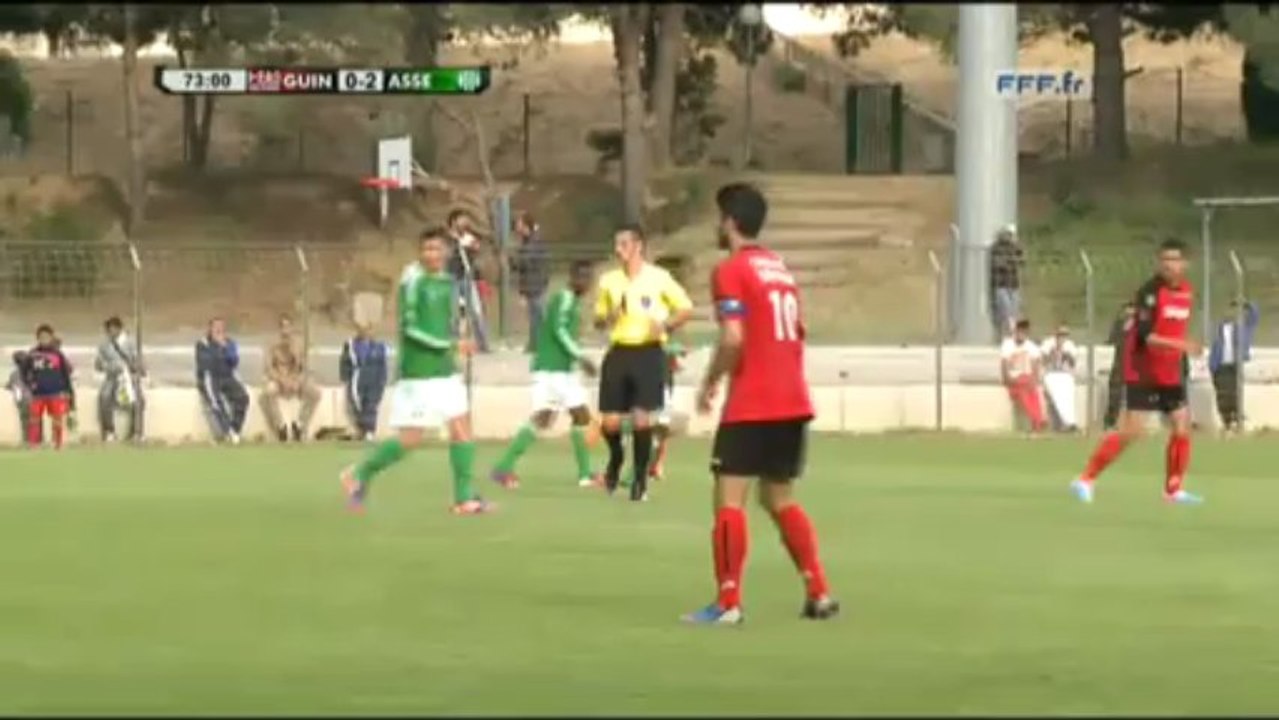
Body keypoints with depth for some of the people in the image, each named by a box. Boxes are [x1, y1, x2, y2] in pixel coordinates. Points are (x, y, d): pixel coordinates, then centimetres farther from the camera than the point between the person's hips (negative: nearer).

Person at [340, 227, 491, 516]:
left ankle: (464, 498, 4)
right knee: (411, 438, -5)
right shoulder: (414, 280, -14)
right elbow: (409, 327, -19)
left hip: (446, 371, 7)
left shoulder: (448, 282, 10)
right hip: (417, 373, -7)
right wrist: (452, 345, -23)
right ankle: (359, 475, 13)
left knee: (461, 427, 0)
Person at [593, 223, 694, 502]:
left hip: (648, 353, -3)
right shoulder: (609, 281, 8)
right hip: (618, 353, 3)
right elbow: (598, 320, 18)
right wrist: (608, 318, -6)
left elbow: (686, 309, 3)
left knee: (641, 419, -10)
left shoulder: (658, 278, -3)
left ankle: (640, 476, 7)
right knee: (610, 422, -1)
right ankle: (616, 458, 31)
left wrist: (666, 325, -14)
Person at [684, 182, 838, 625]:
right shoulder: (780, 269, 16)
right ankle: (819, 594, 12)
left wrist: (710, 383, -6)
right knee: (779, 499, 17)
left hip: (751, 406, -8)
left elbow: (733, 339, -19)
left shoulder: (731, 272, -9)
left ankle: (728, 603, -9)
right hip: (793, 402, 8)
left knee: (729, 499, -4)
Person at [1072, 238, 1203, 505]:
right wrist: (1181, 345, -34)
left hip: (1171, 375, 7)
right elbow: (1145, 336, -25)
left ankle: (1174, 490, 14)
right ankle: (1086, 480, -4)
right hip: (1142, 373, -7)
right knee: (1131, 431, -12)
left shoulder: (1187, 292, 7)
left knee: (1182, 427, 1)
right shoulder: (1151, 291, -17)